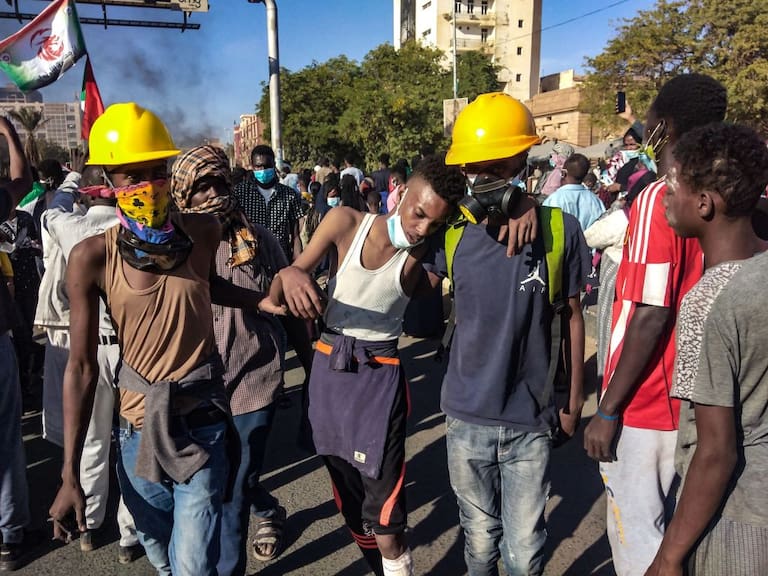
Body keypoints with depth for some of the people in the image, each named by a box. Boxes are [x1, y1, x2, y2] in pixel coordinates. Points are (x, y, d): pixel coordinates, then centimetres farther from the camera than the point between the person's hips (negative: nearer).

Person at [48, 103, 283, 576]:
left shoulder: (203, 231, -8)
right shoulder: (93, 257, -12)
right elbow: (82, 366, -8)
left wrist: (263, 300, -2)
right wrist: (70, 474, -7)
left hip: (201, 424, -1)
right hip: (139, 429, 1)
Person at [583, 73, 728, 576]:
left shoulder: (658, 200, -18)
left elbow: (650, 317, -22)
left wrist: (608, 410, -15)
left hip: (644, 407, -8)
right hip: (694, 403, 8)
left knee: (636, 535, 7)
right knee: (675, 532, 21)